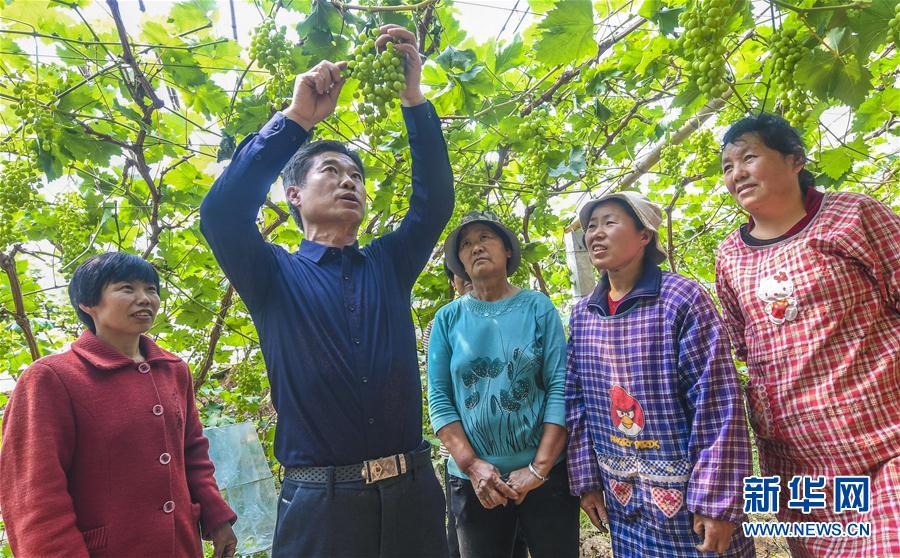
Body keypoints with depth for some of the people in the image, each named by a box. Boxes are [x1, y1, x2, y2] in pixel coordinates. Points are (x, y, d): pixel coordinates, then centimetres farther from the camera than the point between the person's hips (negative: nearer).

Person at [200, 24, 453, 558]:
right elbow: (221, 213, -14)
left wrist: (414, 97, -9)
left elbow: (435, 199, -1)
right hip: (319, 500, -2)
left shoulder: (390, 263, 11)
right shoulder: (274, 275, 3)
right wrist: (298, 117, -13)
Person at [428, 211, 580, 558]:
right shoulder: (448, 318, 0)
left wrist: (539, 468, -13)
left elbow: (560, 387, -7)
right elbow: (438, 398, -3)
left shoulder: (538, 307, -2)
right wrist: (472, 465, -12)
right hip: (473, 479, 1)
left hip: (544, 471, -1)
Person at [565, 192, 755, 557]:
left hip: (687, 492, -4)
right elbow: (576, 401, 7)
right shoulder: (582, 314, 2)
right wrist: (586, 480, 6)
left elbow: (717, 403, -14)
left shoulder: (681, 298, -13)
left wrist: (715, 501, -15)